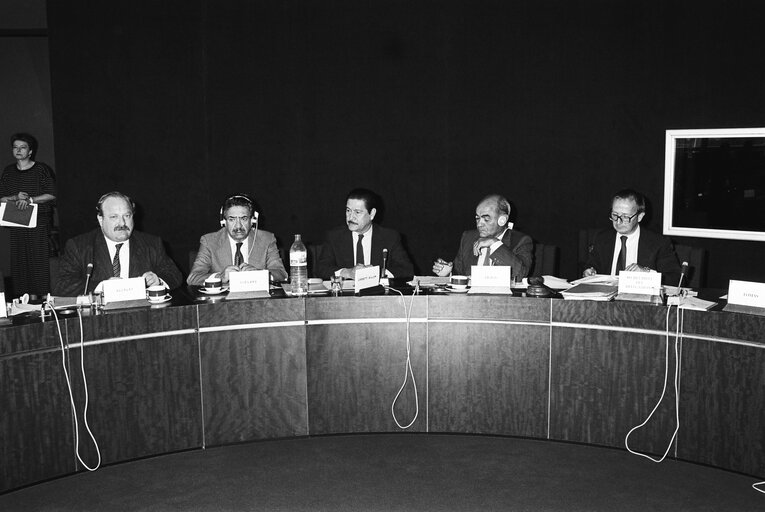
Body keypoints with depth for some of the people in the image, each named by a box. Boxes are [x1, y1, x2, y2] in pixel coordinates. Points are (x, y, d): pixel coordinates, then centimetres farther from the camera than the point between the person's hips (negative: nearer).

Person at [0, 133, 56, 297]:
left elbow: (52, 195, -5)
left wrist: (30, 199, -15)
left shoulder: (42, 170, 0)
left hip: (39, 222, -4)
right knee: (20, 260, 0)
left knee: (40, 259, -7)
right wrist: (15, 197, -9)